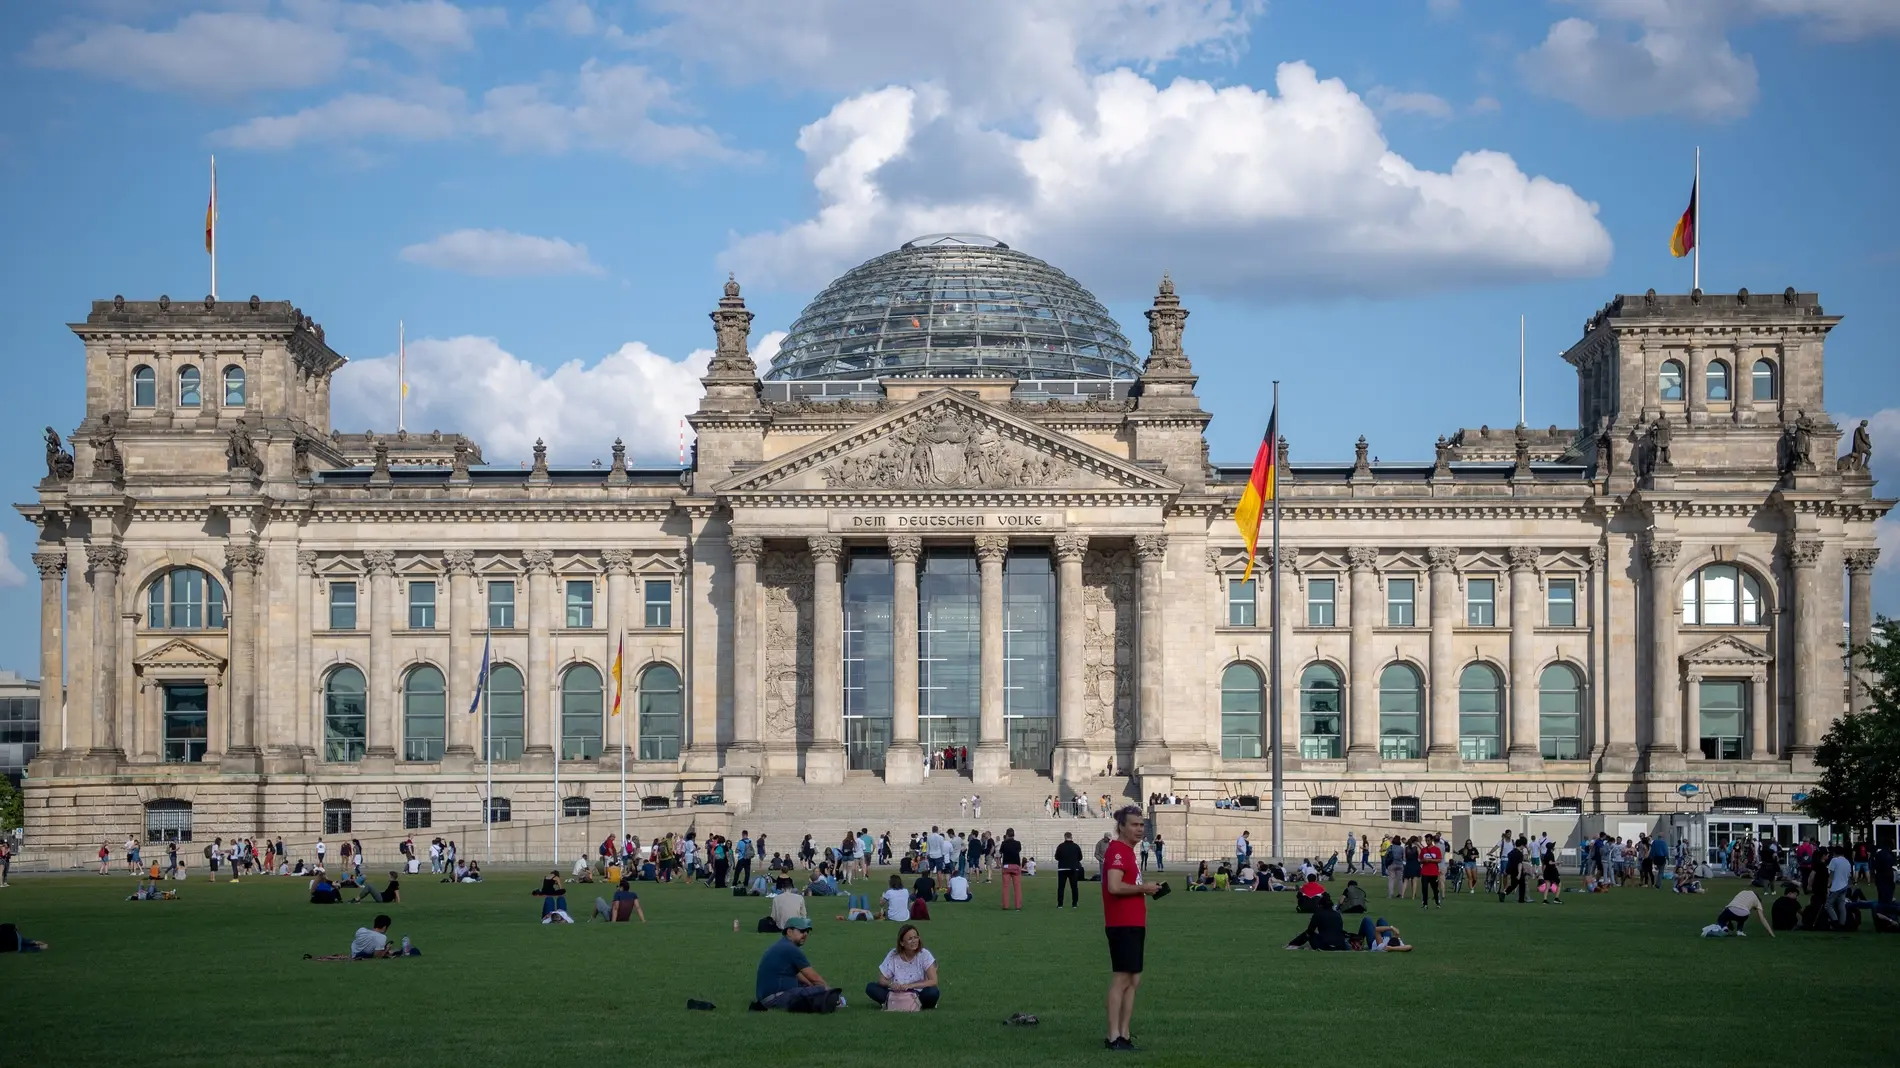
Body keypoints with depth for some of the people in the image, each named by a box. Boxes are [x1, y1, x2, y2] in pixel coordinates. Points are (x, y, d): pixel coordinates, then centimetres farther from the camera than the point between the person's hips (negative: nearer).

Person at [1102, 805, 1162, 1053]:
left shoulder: (1127, 851, 18)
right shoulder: (1117, 851, -14)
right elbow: (1115, 886, -25)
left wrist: (1145, 889, 12)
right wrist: (1143, 888, -14)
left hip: (1133, 925, 11)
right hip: (1123, 926, -11)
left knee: (1133, 980, 11)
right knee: (1121, 979, -9)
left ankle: (1123, 1036, 14)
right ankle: (1114, 1037, -7)